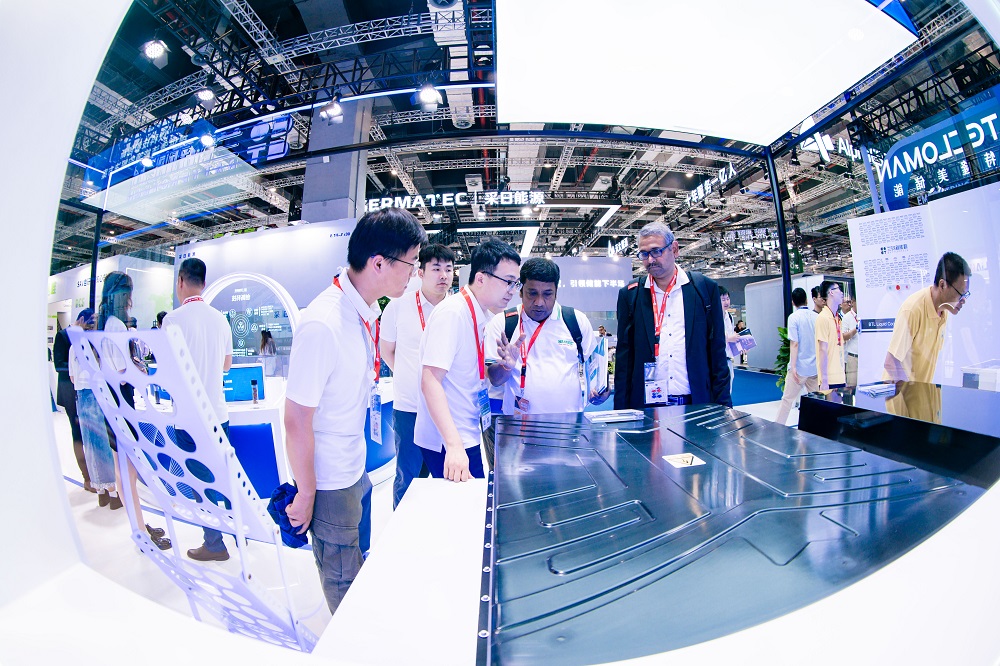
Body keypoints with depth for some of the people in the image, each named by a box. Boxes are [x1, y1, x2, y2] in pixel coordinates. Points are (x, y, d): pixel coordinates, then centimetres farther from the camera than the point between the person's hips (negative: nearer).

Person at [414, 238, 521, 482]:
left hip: (468, 435, 9)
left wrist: (505, 363, -1)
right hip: (448, 443, -9)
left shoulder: (478, 316, 7)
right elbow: (430, 381, -25)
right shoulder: (452, 312, -19)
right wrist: (454, 445, -32)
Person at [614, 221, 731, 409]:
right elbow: (624, 356, 2)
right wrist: (621, 408, -1)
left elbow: (717, 351, 4)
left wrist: (722, 405, 0)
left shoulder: (705, 288, 1)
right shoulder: (630, 294, 1)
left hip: (696, 402, 1)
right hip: (646, 404, 0)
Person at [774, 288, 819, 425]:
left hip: (800, 366, -5)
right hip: (815, 366, 5)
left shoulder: (794, 317, -11)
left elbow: (794, 343, -16)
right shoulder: (816, 316, 4)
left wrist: (793, 366, -14)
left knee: (787, 399, 1)